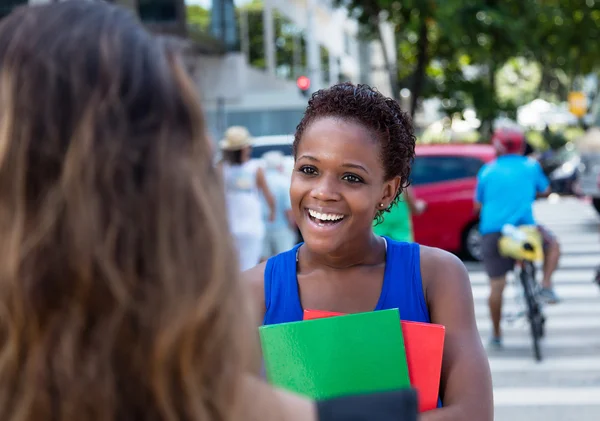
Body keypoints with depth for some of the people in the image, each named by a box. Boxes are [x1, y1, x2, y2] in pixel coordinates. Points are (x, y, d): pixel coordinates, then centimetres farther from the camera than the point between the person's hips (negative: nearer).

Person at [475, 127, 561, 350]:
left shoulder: (487, 171, 9)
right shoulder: (531, 166, 8)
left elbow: (478, 205, 13)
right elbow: (545, 190, 23)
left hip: (490, 230, 1)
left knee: (497, 285, 9)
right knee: (552, 244, 28)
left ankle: (496, 334, 15)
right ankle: (546, 286, 13)